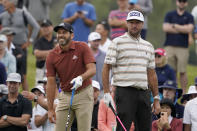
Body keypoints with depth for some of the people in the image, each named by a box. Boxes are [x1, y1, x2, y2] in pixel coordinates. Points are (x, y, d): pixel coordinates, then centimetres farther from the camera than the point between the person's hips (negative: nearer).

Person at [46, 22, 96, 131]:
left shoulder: (82, 47, -9)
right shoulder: (52, 56, -4)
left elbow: (92, 69, -16)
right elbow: (51, 83, -4)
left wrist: (81, 78, -39)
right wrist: (50, 109, -7)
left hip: (83, 94, -3)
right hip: (65, 96, 3)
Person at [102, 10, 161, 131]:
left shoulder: (148, 46, 18)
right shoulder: (117, 43, 1)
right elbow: (106, 68, -2)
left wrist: (156, 98, 15)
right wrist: (107, 93, -9)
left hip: (144, 93, 5)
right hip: (125, 92, -5)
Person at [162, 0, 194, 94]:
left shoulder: (189, 17, 10)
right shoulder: (169, 15, 12)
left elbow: (189, 29, -6)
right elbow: (165, 28, -3)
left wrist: (174, 26, -3)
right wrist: (183, 29, -3)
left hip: (183, 47, -1)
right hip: (170, 46, 1)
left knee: (182, 72, -4)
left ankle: (183, 92, 0)